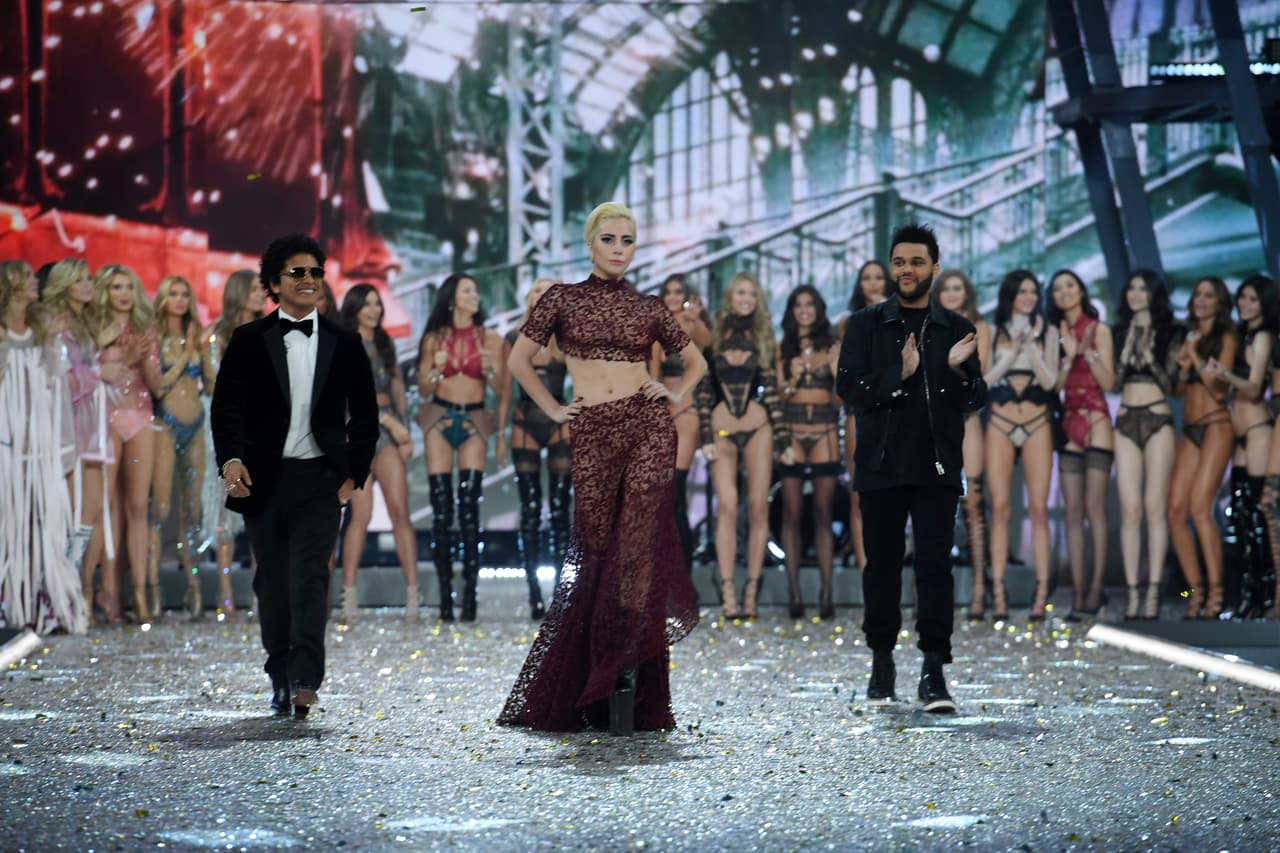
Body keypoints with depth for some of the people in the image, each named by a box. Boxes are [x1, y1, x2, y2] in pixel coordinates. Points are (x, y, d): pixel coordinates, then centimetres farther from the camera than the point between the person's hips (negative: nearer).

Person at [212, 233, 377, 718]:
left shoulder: (343, 344, 9)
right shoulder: (249, 341, 5)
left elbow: (365, 415, 12)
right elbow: (226, 406, -3)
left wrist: (354, 475, 3)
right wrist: (230, 459, -20)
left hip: (320, 478, -1)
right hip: (265, 479, 1)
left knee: (310, 576, -14)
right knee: (272, 582, 7)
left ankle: (305, 681, -22)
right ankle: (280, 680, 18)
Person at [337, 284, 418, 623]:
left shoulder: (385, 344, 17)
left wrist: (404, 432, 6)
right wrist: (390, 422, -12)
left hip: (388, 429, 4)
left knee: (400, 511, -7)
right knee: (361, 514, -7)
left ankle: (412, 595, -11)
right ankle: (349, 597, -1)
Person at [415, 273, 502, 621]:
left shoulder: (489, 339, 6)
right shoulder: (434, 339, 7)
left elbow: (501, 388, 5)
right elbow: (423, 390, 10)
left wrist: (490, 369, -15)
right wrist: (437, 370, -10)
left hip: (473, 421, -1)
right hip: (440, 419, 1)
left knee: (469, 508, -11)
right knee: (441, 510, -3)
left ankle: (470, 593, -13)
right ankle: (445, 595, -1)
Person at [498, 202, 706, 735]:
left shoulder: (649, 308, 11)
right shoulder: (562, 299, 7)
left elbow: (695, 361, 23)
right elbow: (519, 360, 11)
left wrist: (677, 394, 7)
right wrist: (552, 410, 5)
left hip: (647, 426, 0)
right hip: (592, 436, 0)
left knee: (638, 543, -11)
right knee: (597, 549, 0)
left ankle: (629, 676, -10)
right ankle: (595, 686, 9)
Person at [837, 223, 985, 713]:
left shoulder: (956, 329, 9)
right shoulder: (866, 326, 6)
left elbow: (975, 400, 6)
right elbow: (849, 387, -5)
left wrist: (959, 370, -15)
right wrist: (899, 374, -19)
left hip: (937, 465, 0)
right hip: (882, 465, 0)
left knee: (935, 564, -6)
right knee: (882, 563, 8)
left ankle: (934, 671, -6)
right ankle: (882, 659, 21)